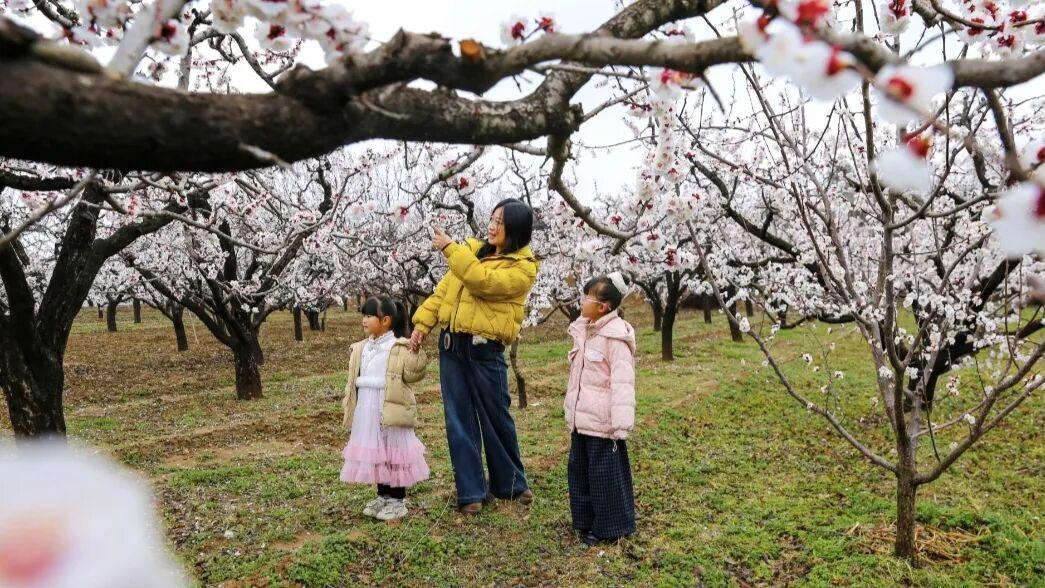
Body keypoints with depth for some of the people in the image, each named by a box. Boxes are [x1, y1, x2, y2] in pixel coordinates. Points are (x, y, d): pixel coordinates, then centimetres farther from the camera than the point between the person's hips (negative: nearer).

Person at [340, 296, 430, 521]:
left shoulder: (400, 347, -10)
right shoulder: (361, 348, 11)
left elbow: (412, 375, -17)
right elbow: (355, 379, 19)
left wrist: (416, 354, -31)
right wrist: (349, 404, 16)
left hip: (391, 411, -7)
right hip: (367, 411, 7)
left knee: (393, 451, 2)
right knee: (374, 452, 15)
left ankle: (398, 500, 15)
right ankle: (383, 495, 30)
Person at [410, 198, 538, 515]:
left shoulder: (523, 266, -6)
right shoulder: (473, 248, 12)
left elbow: (483, 280, -22)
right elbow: (444, 288, 13)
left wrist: (450, 248, -18)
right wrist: (423, 321, 4)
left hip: (485, 350, -5)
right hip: (451, 345, 5)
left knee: (496, 418, 8)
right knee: (459, 421, 5)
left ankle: (509, 483, 30)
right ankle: (471, 492, 16)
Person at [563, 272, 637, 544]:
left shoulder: (616, 337, -18)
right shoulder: (585, 331, 10)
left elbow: (623, 382, -22)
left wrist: (620, 425, -25)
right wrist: (572, 413, 21)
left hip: (602, 422, -9)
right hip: (581, 420, 9)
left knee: (605, 474, 3)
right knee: (579, 469, 18)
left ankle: (610, 528, 18)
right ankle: (586, 521, 33)